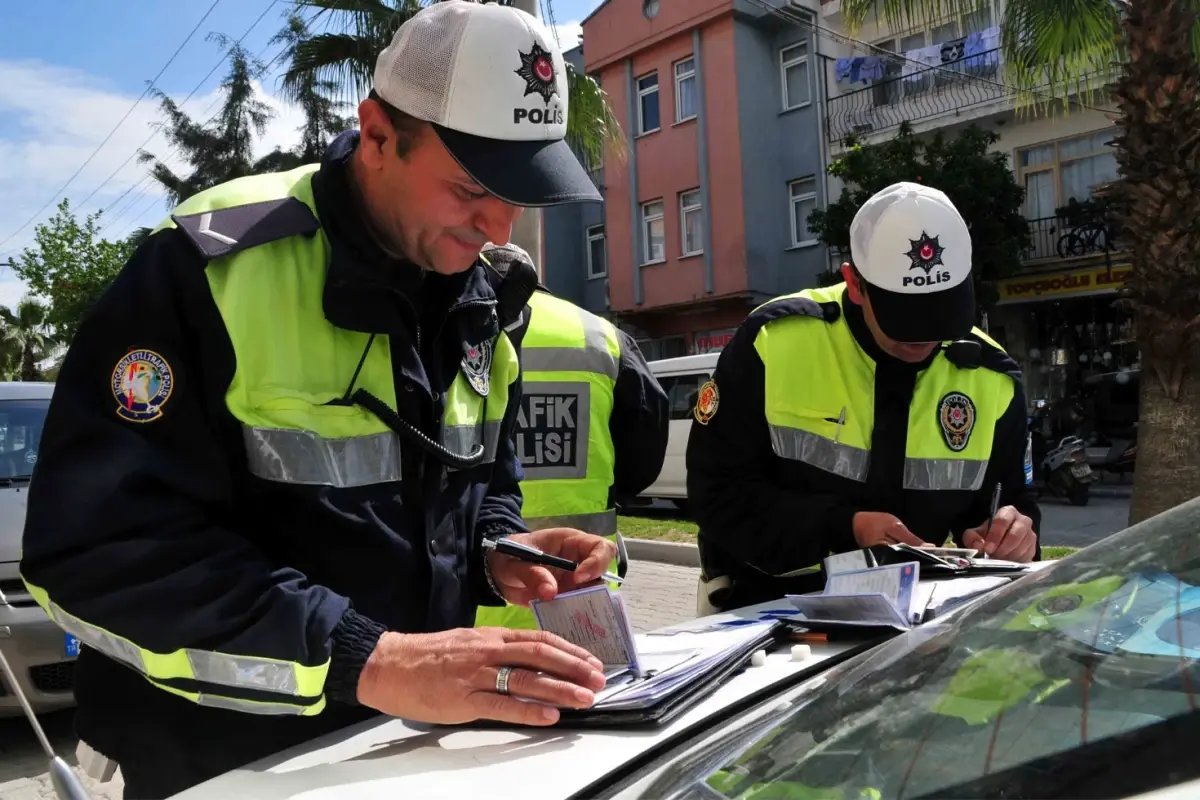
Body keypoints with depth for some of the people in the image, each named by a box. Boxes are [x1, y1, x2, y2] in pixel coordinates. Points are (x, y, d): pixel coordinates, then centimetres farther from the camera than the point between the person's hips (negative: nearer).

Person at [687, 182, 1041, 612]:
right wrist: (844, 529, -21)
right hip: (769, 603, -5)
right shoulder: (774, 341, -15)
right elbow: (717, 491, -12)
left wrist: (1009, 534, -12)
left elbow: (1011, 497, 11)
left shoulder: (990, 378, -2)